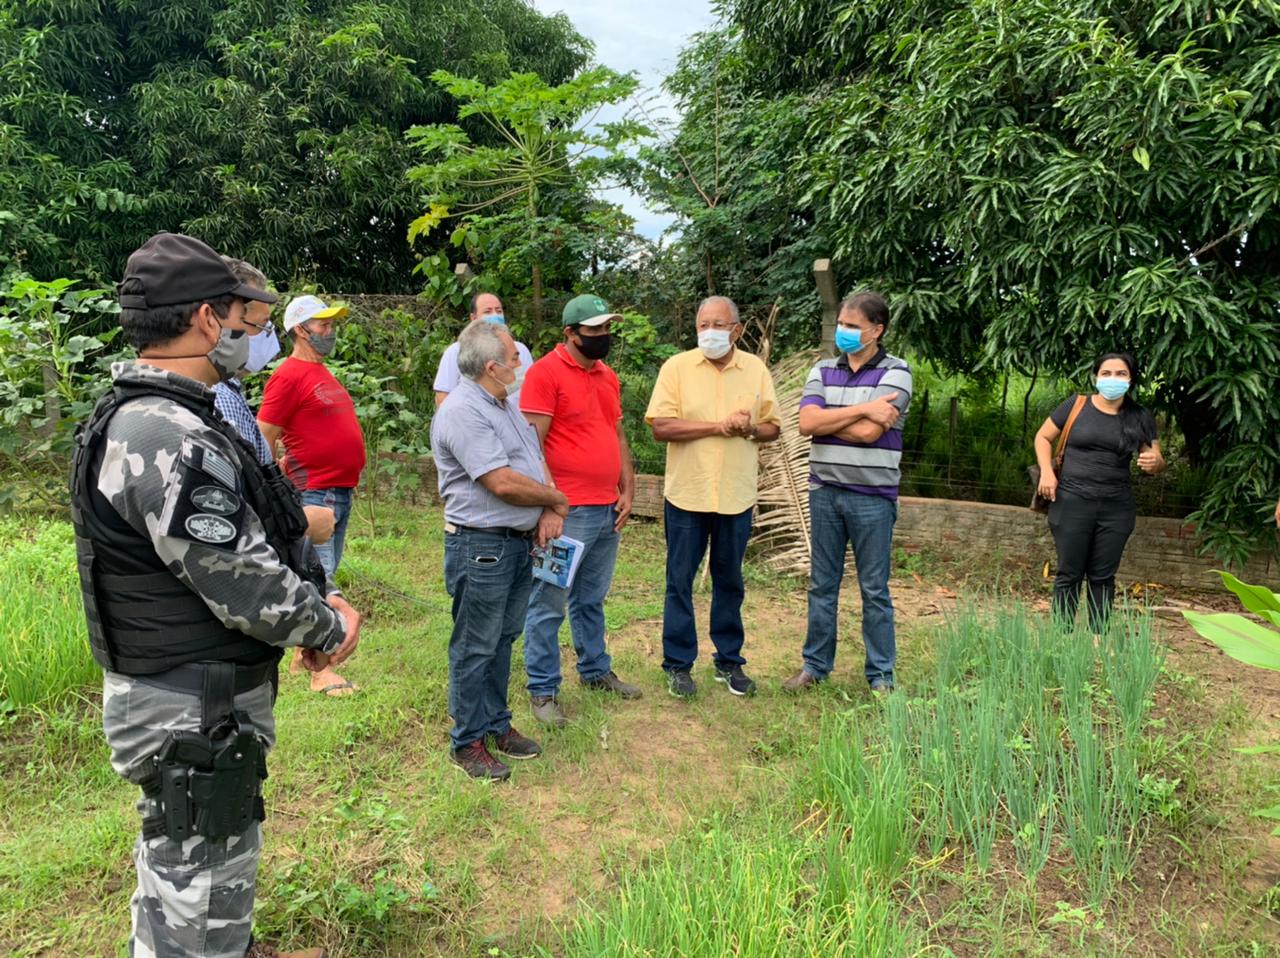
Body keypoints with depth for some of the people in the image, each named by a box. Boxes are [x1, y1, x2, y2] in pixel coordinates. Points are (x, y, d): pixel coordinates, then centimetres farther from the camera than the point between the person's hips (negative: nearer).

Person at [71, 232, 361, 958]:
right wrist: (330, 628, -9)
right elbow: (245, 588, -27)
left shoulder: (164, 419, 7)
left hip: (196, 699, 11)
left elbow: (247, 549, 12)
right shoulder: (169, 440, -28)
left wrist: (317, 604, 2)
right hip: (196, 716, -11)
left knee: (212, 869, 30)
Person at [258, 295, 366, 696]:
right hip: (314, 493, -9)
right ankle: (322, 672, -3)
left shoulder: (323, 374, 17)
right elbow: (264, 437, -14)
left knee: (325, 575, 15)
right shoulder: (289, 375, -11)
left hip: (342, 491, 9)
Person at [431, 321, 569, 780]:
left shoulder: (507, 403, 12)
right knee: (475, 648, 4)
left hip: (521, 541, 9)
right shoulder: (462, 412, -19)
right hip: (480, 546, -9)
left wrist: (549, 512, -4)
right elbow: (504, 483, -25)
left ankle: (497, 724, 33)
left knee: (502, 639, 19)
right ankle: (467, 742, 17)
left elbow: (537, 459, 14)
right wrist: (557, 499, -8)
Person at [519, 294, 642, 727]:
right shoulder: (546, 372, -9)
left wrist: (627, 490, 11)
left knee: (592, 600, 19)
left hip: (608, 510, 7)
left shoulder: (608, 376, 15)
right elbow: (532, 443, -14)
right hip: (568, 512, -7)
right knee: (549, 604, 2)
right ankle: (542, 690, 13)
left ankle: (595, 670, 34)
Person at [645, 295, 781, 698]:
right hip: (687, 494, -2)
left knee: (729, 583, 14)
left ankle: (729, 661, 27)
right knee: (680, 582, 6)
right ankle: (678, 663, 19)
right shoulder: (677, 367, -5)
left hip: (737, 495, 2)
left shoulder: (756, 369, 4)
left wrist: (749, 429, -14)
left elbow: (773, 427, 8)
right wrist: (720, 426, -18)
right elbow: (661, 427, -14)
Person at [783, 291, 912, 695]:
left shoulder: (895, 373, -5)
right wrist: (863, 409, -15)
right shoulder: (822, 371, 7)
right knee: (822, 585, 12)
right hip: (825, 491, 4)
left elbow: (869, 433, -17)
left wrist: (825, 419, -6)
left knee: (874, 589, 6)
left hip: (872, 496, -4)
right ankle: (815, 664, 24)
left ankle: (881, 675, 17)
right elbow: (806, 423, -10)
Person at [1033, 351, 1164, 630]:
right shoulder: (1076, 406, -1)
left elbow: (1157, 460, 10)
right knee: (1069, 573, 3)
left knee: (1103, 576, 9)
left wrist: (1154, 463, -15)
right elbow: (1043, 437, 7)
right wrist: (1046, 471, -8)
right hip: (1073, 501, -2)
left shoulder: (1141, 418, 5)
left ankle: (1098, 636, 17)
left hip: (1116, 507, 2)